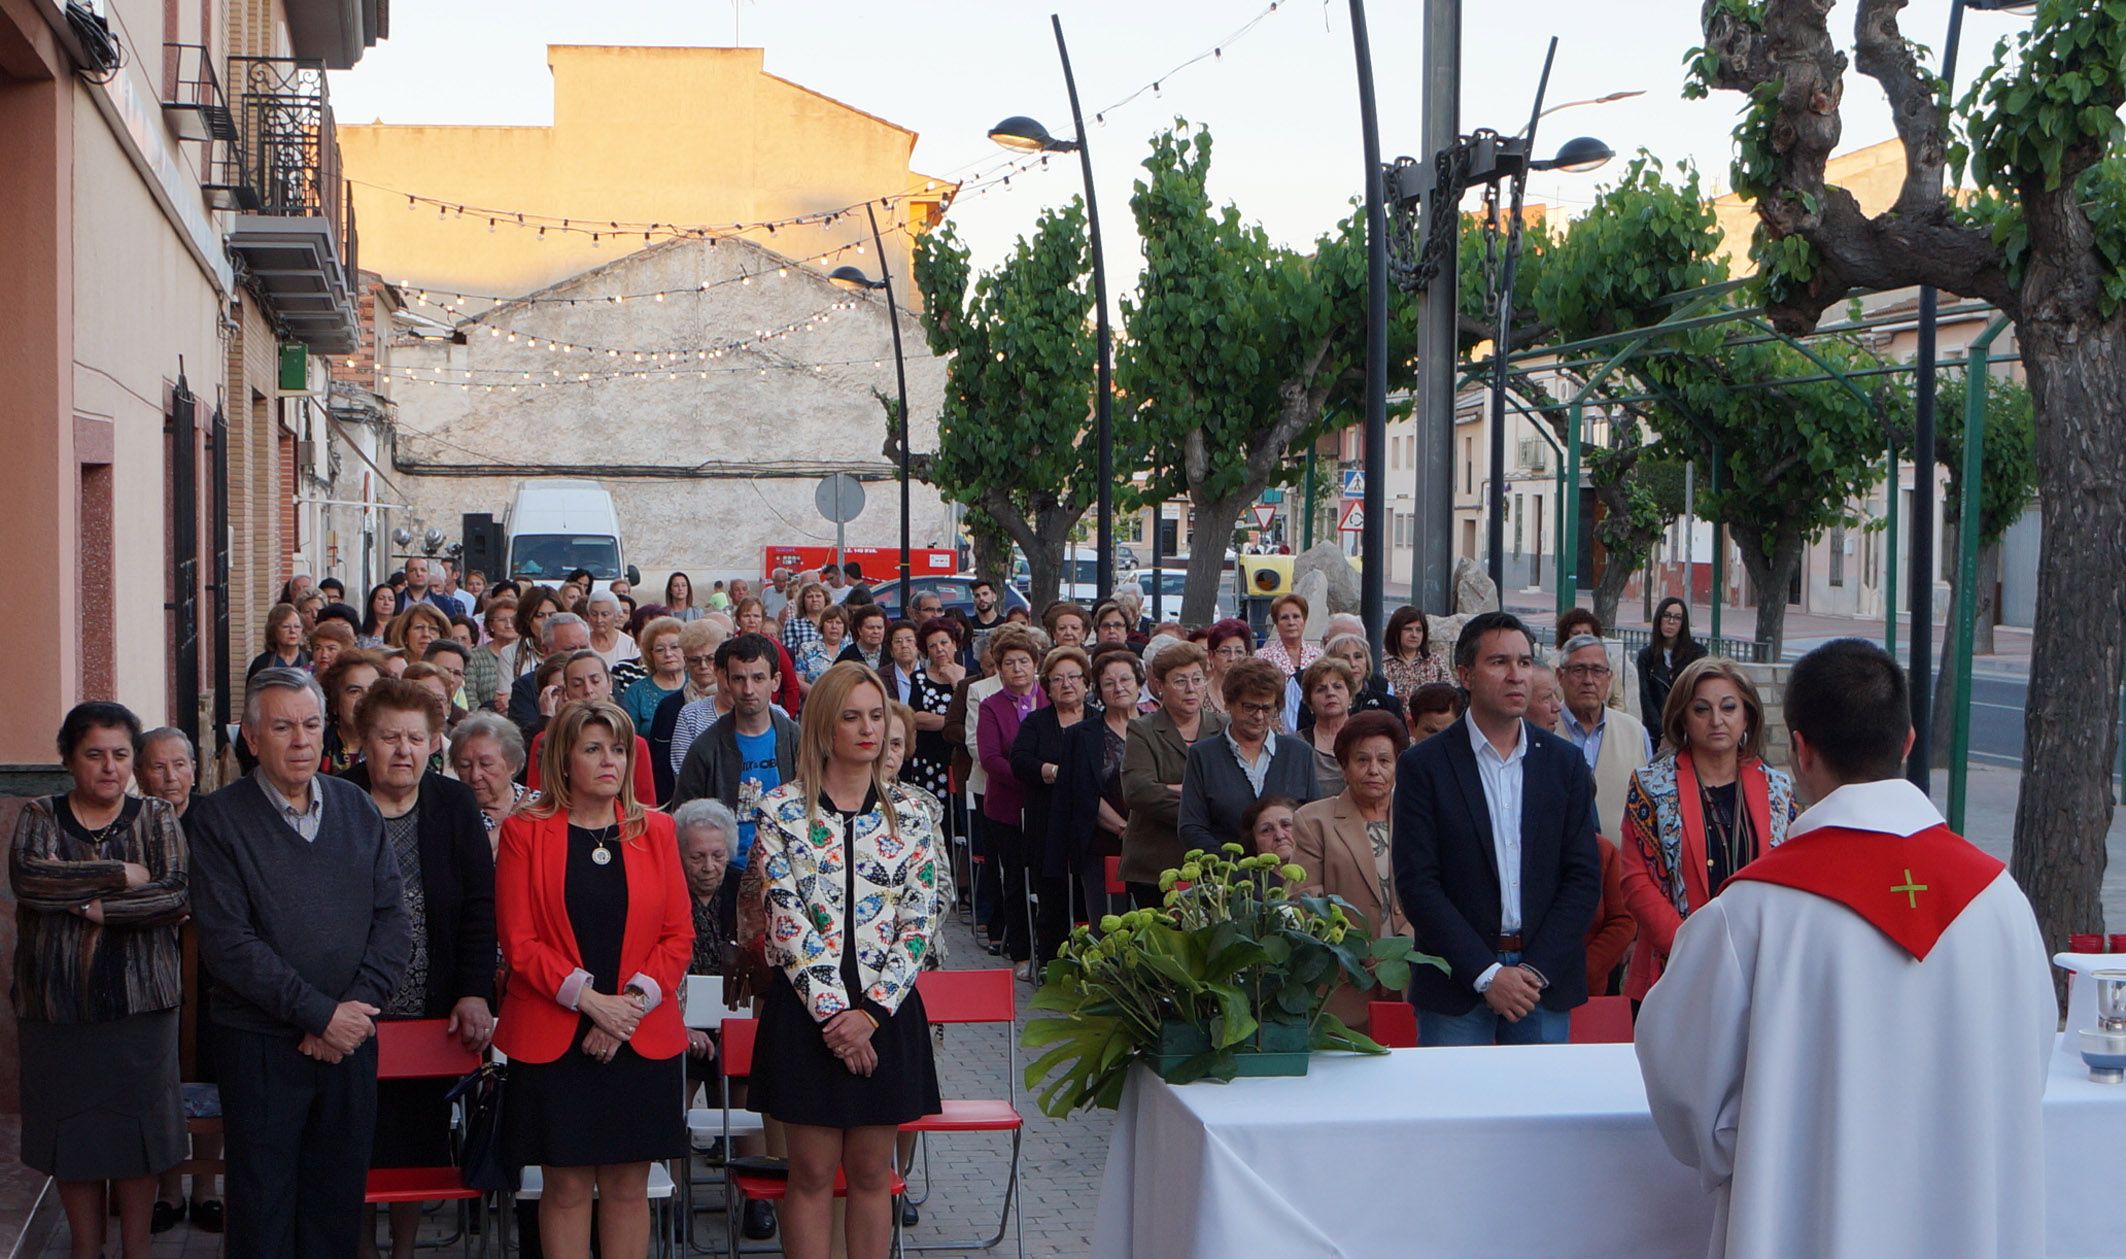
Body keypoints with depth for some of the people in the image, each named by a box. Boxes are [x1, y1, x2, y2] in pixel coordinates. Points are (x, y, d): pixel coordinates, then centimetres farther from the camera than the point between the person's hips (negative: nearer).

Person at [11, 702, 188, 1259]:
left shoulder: (157, 817, 4)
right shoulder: (39, 816, 5)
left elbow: (177, 896, -10)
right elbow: (26, 874, -16)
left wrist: (94, 907, -16)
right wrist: (120, 875, -16)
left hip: (139, 1002, 0)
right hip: (56, 1005, 1)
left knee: (138, 1127, 3)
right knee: (71, 1130, 7)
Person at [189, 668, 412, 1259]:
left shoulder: (356, 807, 8)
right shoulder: (219, 817, -5)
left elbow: (393, 920, 5)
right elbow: (226, 943, -13)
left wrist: (359, 1006, -10)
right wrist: (320, 1013, -16)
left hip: (350, 1038, 4)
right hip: (259, 1046, -3)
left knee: (338, 1206, 9)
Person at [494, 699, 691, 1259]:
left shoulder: (655, 829, 7)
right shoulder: (526, 830, 0)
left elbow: (679, 935, 5)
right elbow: (518, 941, -5)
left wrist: (633, 1004, -9)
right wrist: (588, 998, -14)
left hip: (643, 1040, 2)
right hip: (553, 1039, -2)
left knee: (628, 1185, 6)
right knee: (566, 1186, 1)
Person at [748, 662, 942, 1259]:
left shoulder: (911, 816, 5)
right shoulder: (781, 810, -2)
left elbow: (919, 924, 0)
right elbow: (786, 919, -8)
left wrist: (871, 1013, -10)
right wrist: (833, 1010, -14)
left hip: (886, 1013, 2)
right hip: (806, 1010, -2)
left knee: (872, 1172, 8)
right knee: (813, 1173, 3)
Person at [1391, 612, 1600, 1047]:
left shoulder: (1564, 762, 8)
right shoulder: (1424, 765, -1)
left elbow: (1585, 875, 4)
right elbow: (1417, 883, -6)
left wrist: (1537, 970, -7)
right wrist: (1486, 974, -12)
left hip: (1547, 981, 2)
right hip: (1456, 986, -2)